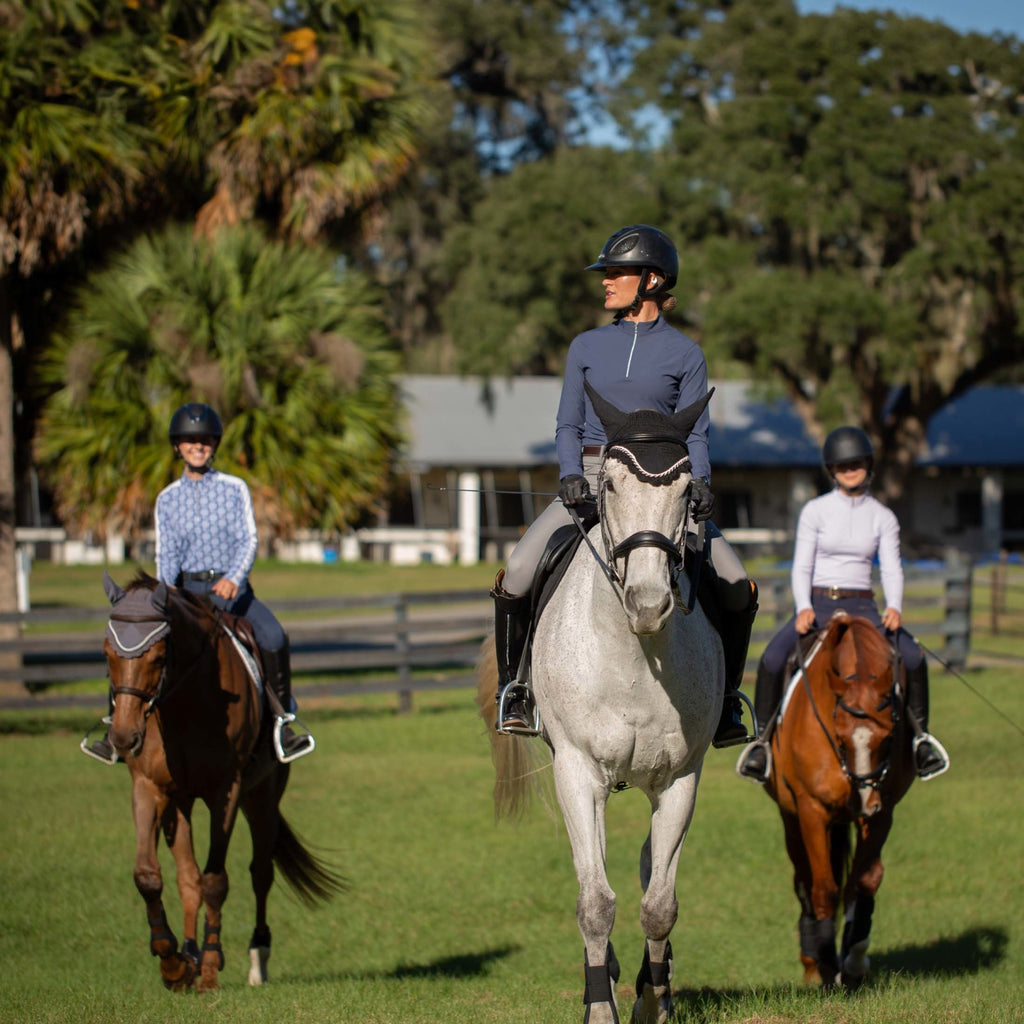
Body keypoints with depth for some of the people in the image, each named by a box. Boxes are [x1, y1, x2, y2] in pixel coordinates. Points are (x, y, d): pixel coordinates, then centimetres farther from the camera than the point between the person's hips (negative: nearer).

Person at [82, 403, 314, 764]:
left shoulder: (234, 488, 4)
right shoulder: (168, 499, 9)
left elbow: (248, 540, -5)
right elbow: (166, 551, 4)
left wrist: (233, 578, -23)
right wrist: (167, 585, -16)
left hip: (232, 588, -2)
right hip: (186, 591, 2)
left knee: (273, 638, -27)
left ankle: (282, 721, -13)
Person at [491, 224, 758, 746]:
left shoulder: (685, 354, 6)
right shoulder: (587, 346, 11)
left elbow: (695, 433, 3)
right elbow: (568, 425, 11)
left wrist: (699, 483, -16)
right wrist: (570, 475, -9)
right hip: (590, 481, 1)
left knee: (737, 587, -16)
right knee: (517, 572, -21)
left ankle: (725, 697, 5)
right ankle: (515, 683, 1)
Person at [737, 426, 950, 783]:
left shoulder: (883, 518, 6)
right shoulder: (815, 511, 2)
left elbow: (892, 569, 0)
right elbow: (801, 566, -2)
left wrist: (894, 607, -20)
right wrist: (803, 608, -20)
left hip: (862, 608, 1)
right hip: (817, 605, -1)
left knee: (913, 656, -24)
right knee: (772, 658, -27)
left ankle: (920, 733, -6)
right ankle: (764, 735, -10)